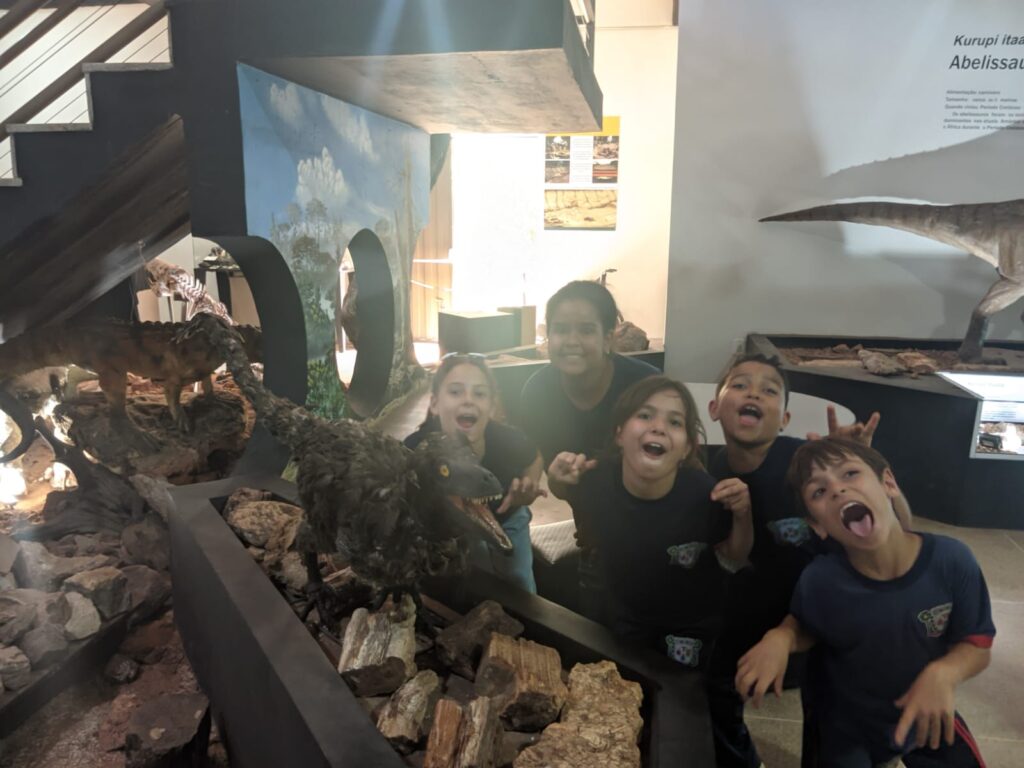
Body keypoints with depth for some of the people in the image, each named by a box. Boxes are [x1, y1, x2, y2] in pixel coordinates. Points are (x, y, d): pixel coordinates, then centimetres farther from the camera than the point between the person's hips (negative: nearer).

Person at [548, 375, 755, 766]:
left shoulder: (705, 495, -32)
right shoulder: (596, 482, -27)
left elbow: (734, 559, -11)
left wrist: (742, 515, -31)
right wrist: (568, 491, -22)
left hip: (693, 630, -2)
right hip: (622, 621, 2)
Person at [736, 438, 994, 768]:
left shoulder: (952, 560, -25)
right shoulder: (818, 581, -26)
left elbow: (977, 645, -11)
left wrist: (944, 673, -31)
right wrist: (780, 638, -25)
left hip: (928, 718, 1)